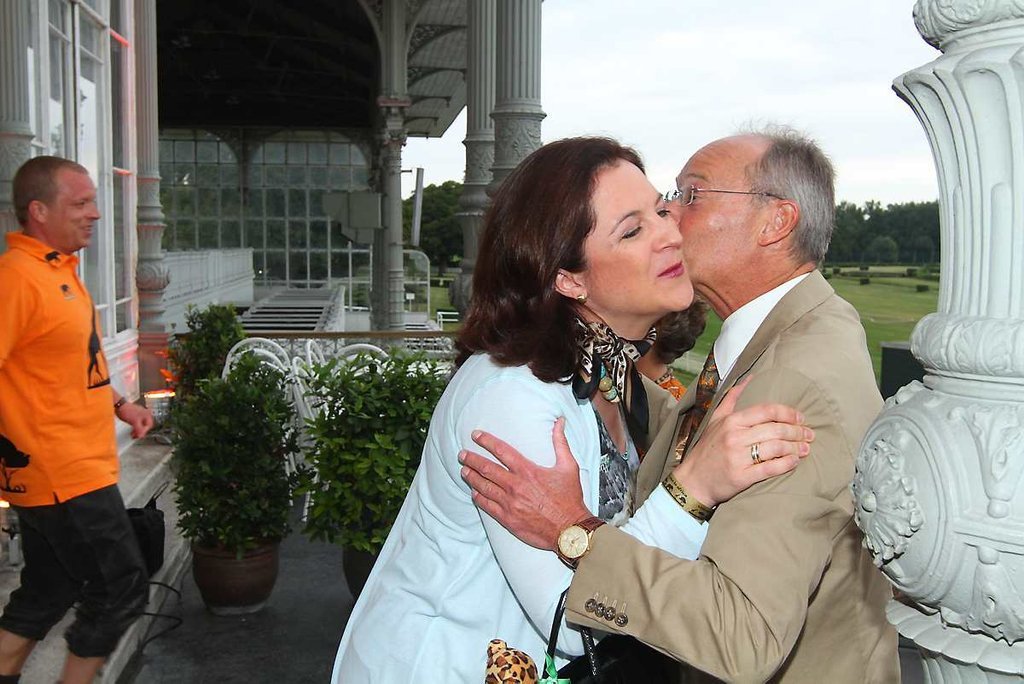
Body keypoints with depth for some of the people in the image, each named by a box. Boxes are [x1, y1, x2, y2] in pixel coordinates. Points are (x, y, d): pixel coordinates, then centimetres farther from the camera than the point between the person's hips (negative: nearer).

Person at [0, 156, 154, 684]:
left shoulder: (59, 270, 12)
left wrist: (119, 404, 16)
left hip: (77, 471, 10)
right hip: (63, 477, -10)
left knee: (46, 594, 20)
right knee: (122, 591, 1)